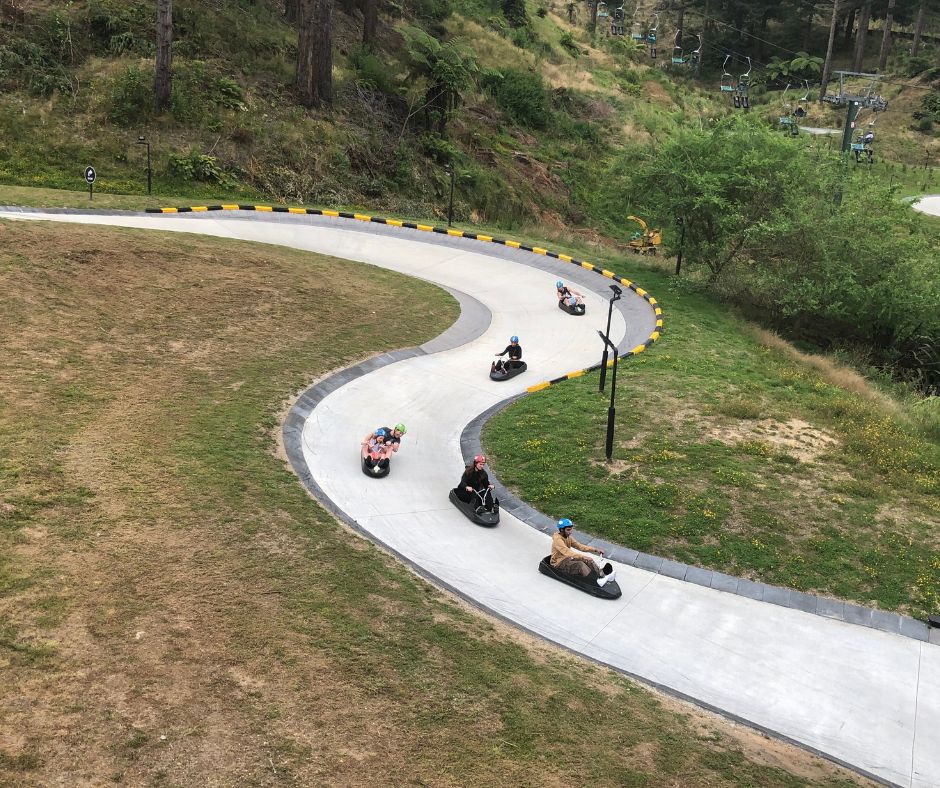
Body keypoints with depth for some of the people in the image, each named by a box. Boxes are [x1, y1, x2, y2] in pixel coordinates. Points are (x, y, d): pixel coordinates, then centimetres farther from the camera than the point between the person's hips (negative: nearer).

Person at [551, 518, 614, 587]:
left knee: (589, 561, -12)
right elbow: (568, 552, -35)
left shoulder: (568, 537, 5)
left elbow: (579, 546, 3)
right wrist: (583, 557, -45)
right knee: (580, 564, -30)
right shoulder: (557, 540, -23)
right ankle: (597, 581, -37)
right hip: (559, 563, -8)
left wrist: (595, 549, -10)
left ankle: (601, 575, -27)